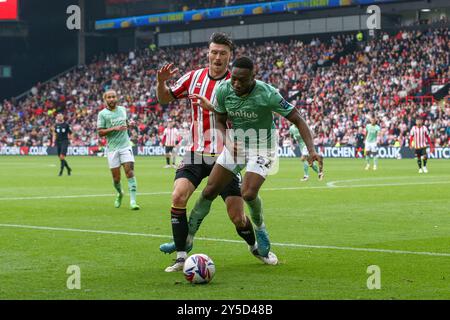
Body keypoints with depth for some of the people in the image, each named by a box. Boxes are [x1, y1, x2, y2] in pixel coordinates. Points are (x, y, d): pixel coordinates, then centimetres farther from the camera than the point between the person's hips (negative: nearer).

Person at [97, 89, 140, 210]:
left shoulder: (122, 109, 10)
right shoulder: (102, 114, -3)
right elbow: (100, 132, -7)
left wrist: (129, 124, 5)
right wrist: (114, 128, -18)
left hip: (125, 146, 2)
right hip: (112, 148, -2)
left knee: (130, 172, -13)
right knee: (116, 177, 0)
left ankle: (133, 201, -15)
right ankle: (120, 193, 33)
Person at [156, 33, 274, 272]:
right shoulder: (194, 78, 4)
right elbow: (164, 98, 15)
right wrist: (161, 82, -6)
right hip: (196, 154, 2)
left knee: (237, 217, -3)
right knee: (178, 197, -22)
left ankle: (256, 247, 29)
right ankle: (181, 257, -10)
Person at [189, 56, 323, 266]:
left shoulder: (267, 94, -26)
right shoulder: (224, 91, -14)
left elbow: (298, 120, -20)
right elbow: (220, 121, 4)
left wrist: (311, 150, -30)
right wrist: (228, 142, -16)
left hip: (262, 148, -4)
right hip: (236, 144, 4)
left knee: (248, 193, -23)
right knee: (209, 191, -2)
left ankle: (260, 230, 9)